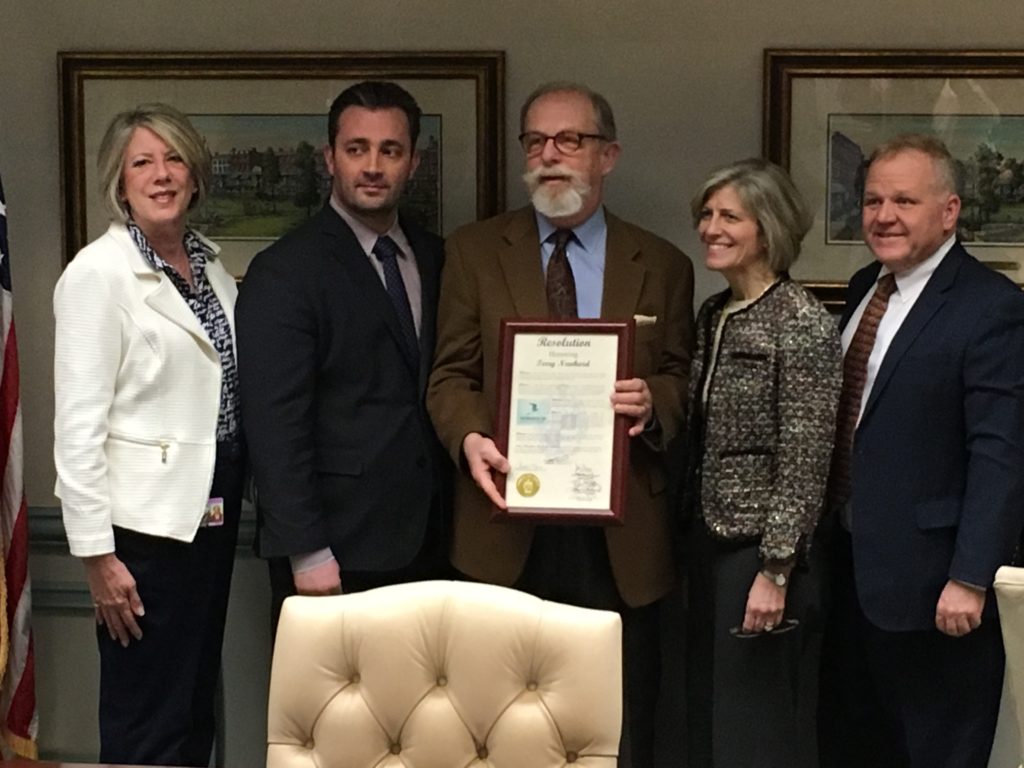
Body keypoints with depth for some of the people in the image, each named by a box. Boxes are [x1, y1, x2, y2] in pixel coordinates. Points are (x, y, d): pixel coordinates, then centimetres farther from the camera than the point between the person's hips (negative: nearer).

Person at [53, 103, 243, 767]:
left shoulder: (210, 263, 8)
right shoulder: (98, 274, -13)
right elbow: (78, 425, -16)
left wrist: (231, 498, 7)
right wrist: (97, 555, -17)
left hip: (213, 507, 7)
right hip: (146, 519, -7)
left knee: (197, 704, 17)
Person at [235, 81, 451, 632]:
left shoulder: (434, 258, 11)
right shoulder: (284, 272, -8)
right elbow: (274, 424, -12)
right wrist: (305, 553, -16)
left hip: (424, 541, 5)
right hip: (335, 551, -5)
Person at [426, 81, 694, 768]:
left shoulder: (663, 266, 8)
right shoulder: (474, 251, 7)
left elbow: (682, 381, 10)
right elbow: (451, 373, 6)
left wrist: (653, 403, -12)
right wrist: (470, 436, -14)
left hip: (621, 530, 1)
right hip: (508, 522, 0)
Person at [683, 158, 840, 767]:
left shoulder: (803, 323, -13)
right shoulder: (713, 315, 10)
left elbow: (805, 462, -16)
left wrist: (775, 571, -18)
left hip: (764, 552, -7)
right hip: (710, 541, 8)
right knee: (709, 713, 14)